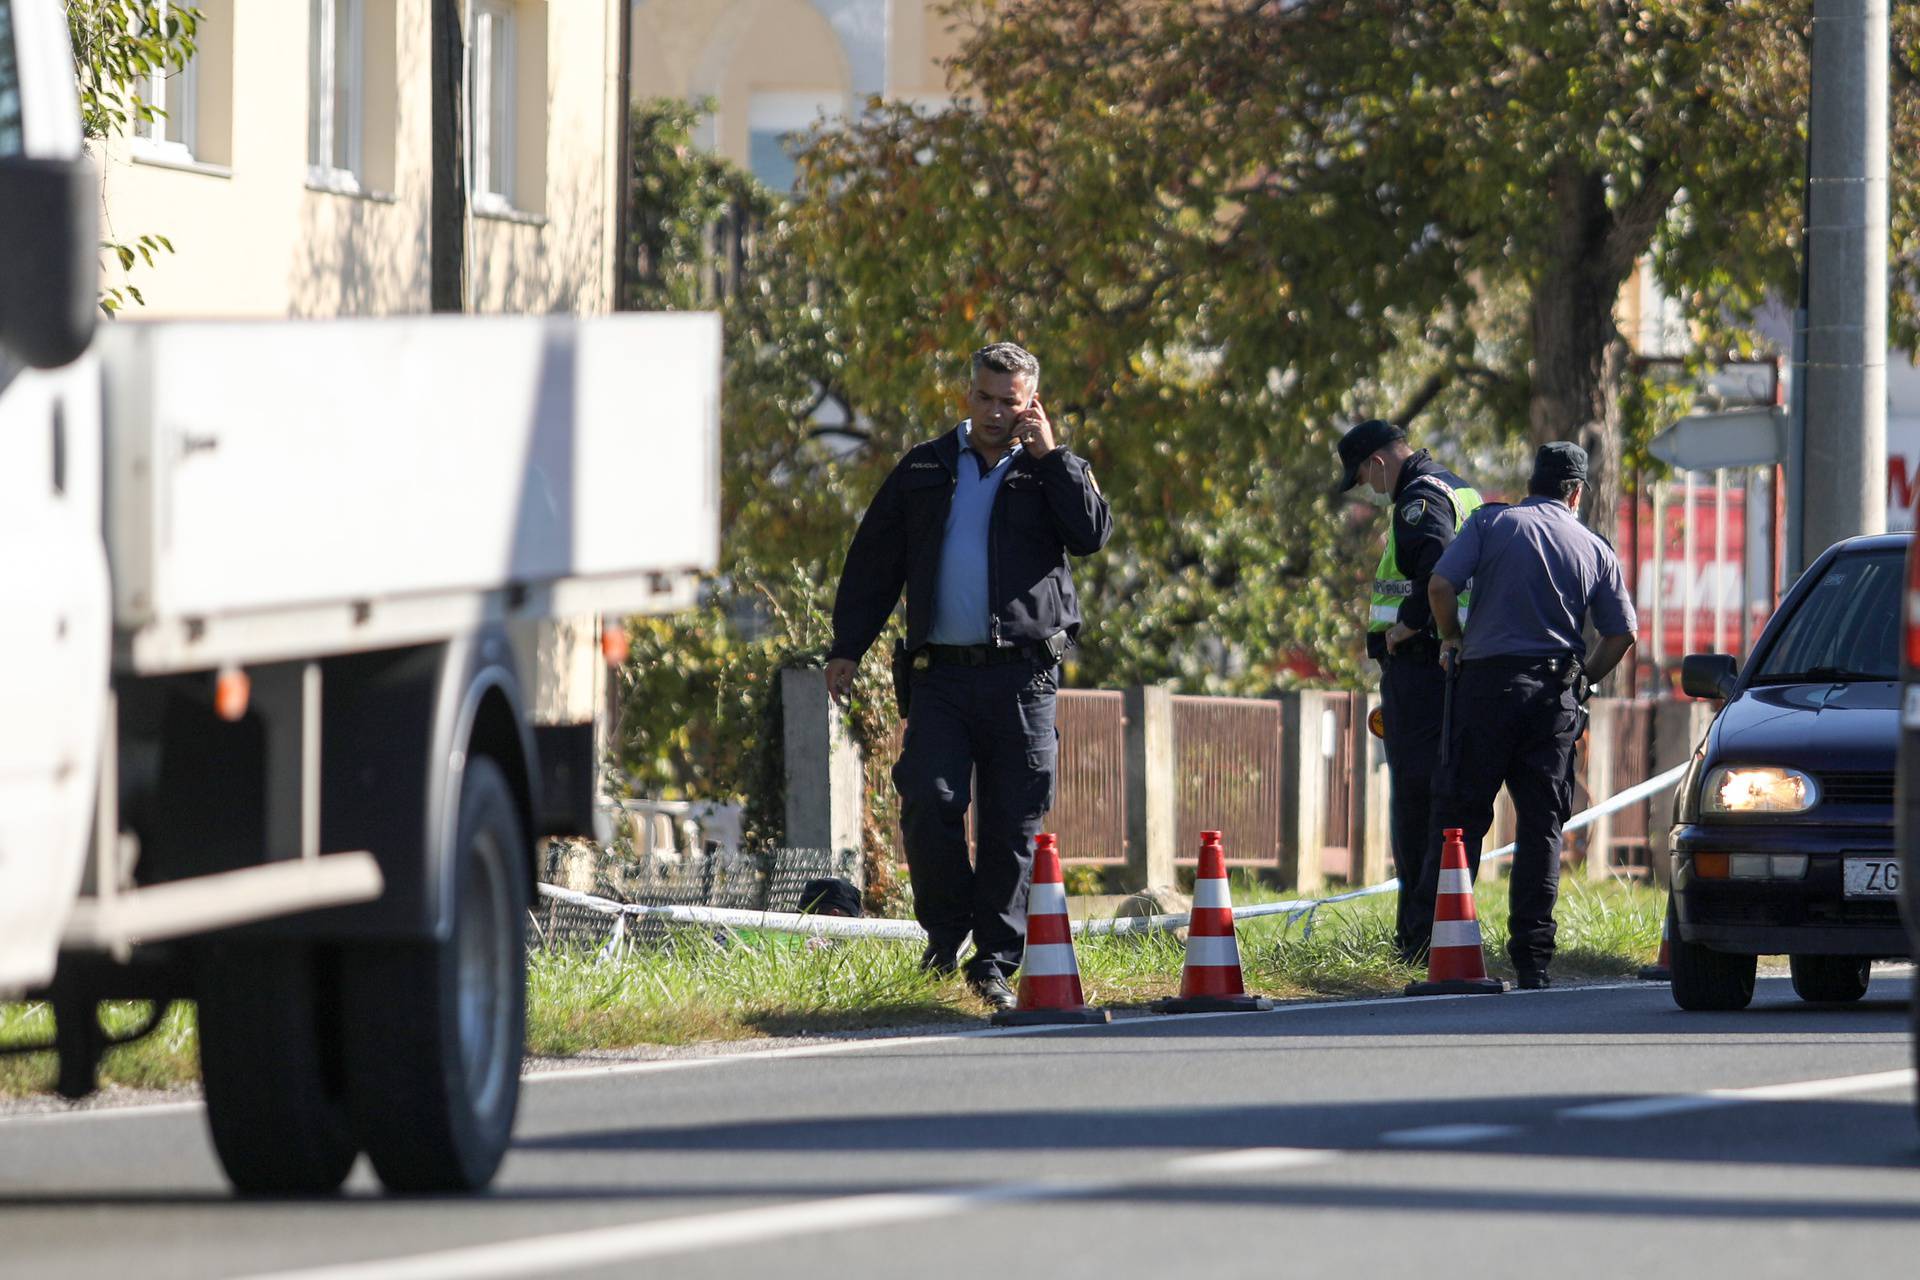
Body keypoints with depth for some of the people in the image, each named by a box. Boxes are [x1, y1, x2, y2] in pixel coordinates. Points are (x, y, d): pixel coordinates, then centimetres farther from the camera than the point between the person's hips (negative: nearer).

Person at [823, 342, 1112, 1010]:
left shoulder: (1052, 472, 10)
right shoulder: (924, 470, 14)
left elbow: (1093, 533, -9)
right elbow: (874, 560, 17)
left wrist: (1049, 454, -8)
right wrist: (847, 647, 11)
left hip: (1022, 676, -1)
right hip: (941, 674, 1)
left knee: (1013, 825, -2)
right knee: (929, 804, -12)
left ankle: (995, 963, 5)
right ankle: (946, 933, 9)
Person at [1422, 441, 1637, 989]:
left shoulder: (1492, 522, 4)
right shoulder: (1596, 549, 10)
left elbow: (1441, 584, -8)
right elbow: (1621, 634, 6)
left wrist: (1451, 639, 10)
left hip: (1490, 682, -2)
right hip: (1556, 697, 2)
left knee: (1460, 814, 2)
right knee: (1542, 824, 5)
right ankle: (1532, 958, 1)